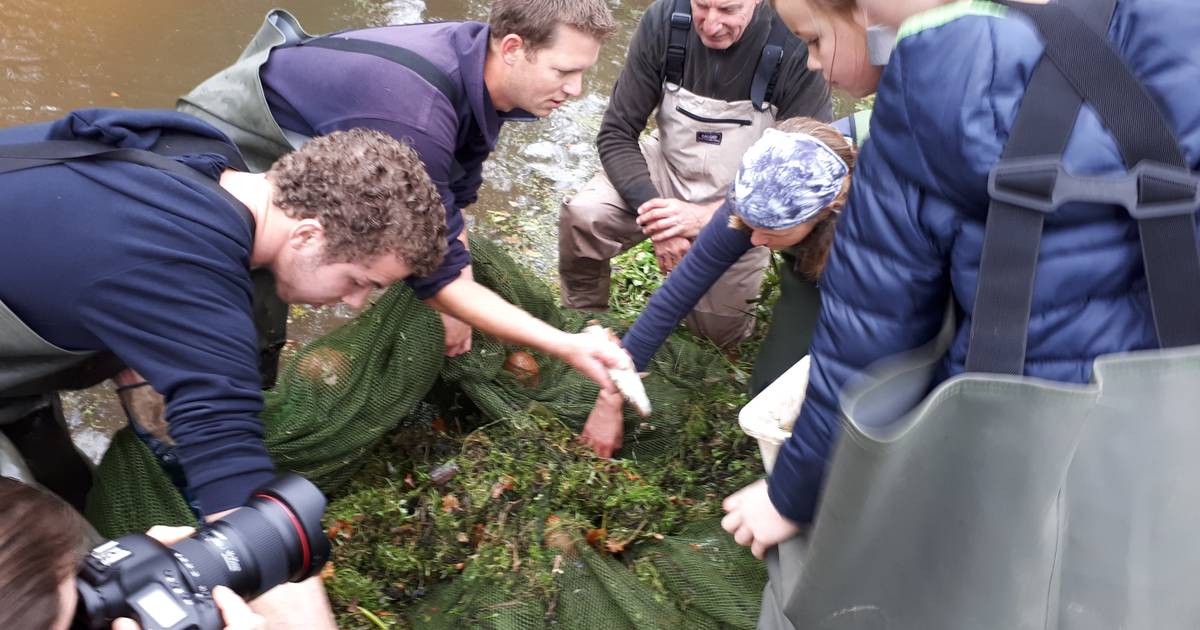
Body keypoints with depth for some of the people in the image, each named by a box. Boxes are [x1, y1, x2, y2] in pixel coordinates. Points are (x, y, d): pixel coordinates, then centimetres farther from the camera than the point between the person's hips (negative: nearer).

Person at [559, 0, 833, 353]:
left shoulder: (797, 48, -27)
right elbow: (617, 133, -14)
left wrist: (709, 215, -30)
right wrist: (652, 209, -29)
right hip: (667, 168, 2)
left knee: (716, 332, 3)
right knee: (582, 216, -25)